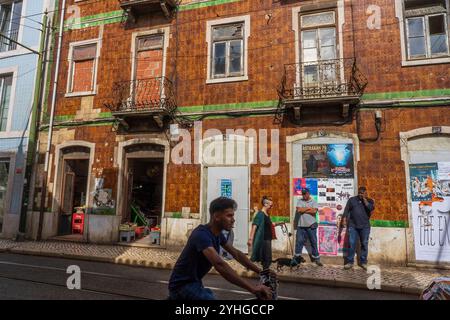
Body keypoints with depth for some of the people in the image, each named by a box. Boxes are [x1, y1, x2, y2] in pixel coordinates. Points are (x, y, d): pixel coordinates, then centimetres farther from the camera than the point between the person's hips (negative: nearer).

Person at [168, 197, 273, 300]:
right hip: (182, 284, -9)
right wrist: (252, 287, -45)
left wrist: (261, 271, -1)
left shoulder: (218, 234, 1)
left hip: (194, 282, 9)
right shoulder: (202, 234, -29)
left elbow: (236, 254, 7)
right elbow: (219, 264, -42)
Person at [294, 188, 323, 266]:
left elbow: (314, 211, -16)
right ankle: (297, 257, 18)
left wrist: (303, 210, -12)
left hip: (311, 225, -1)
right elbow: (298, 210, -11)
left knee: (314, 242, 7)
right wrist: (309, 208, -10)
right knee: (299, 241, 6)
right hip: (301, 225, 1)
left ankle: (316, 258, 17)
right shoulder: (300, 201, 5)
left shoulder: (314, 202, 1)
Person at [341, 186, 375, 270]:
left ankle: (363, 262, 15)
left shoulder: (369, 201, 8)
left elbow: (371, 208, -12)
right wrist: (344, 219, -5)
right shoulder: (352, 199, 9)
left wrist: (364, 199, -8)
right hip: (353, 226, 0)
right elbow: (346, 210, 6)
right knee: (351, 244, -3)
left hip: (365, 226, 0)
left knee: (364, 244, 4)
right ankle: (350, 262, 2)